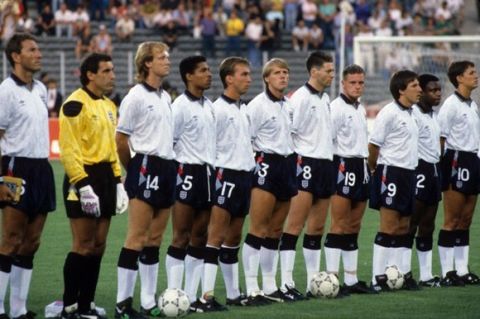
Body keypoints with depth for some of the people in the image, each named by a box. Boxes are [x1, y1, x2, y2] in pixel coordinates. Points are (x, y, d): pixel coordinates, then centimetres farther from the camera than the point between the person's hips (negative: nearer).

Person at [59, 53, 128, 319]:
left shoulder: (108, 106, 17)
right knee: (83, 245, -9)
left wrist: (118, 181, 17)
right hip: (85, 178, -8)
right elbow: (68, 149, -17)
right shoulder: (76, 104, -11)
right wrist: (83, 184, -22)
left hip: (105, 178, 8)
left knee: (98, 246, 8)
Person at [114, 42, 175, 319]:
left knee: (155, 239, 9)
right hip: (146, 168, -8)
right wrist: (134, 169, 0)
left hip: (167, 168, 8)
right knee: (137, 238, -9)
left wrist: (168, 166, 14)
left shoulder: (166, 97, 15)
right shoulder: (136, 96, -9)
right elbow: (121, 139, -8)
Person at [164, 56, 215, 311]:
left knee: (199, 238, 7)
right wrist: (175, 172, -11)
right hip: (188, 172, -7)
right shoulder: (181, 106, -10)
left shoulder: (209, 106, 13)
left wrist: (213, 170, 16)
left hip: (208, 172, 7)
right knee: (181, 237, -6)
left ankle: (191, 296, 10)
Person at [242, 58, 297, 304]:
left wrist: (291, 164, 16)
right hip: (267, 164, -7)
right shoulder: (258, 105, -9)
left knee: (276, 230, 9)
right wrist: (254, 166, -11)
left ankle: (270, 287, 14)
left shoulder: (288, 105, 14)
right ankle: (251, 289, -10)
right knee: (259, 230, -9)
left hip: (287, 165, 8)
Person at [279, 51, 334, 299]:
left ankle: (313, 280, 13)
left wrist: (328, 156, 17)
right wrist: (297, 158, -14)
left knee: (317, 227, 9)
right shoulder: (300, 98, -11)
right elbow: (288, 132, -13)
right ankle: (286, 282, -10)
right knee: (295, 225, -9)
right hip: (306, 164, -8)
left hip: (326, 164, 8)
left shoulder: (325, 99, 15)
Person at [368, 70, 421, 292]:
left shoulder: (409, 114, 15)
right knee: (388, 227, -9)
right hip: (391, 173, -8)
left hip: (408, 174, 8)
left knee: (402, 227, 9)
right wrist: (373, 169, 1)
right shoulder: (389, 113, -12)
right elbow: (374, 145, -10)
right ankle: (378, 278, -7)